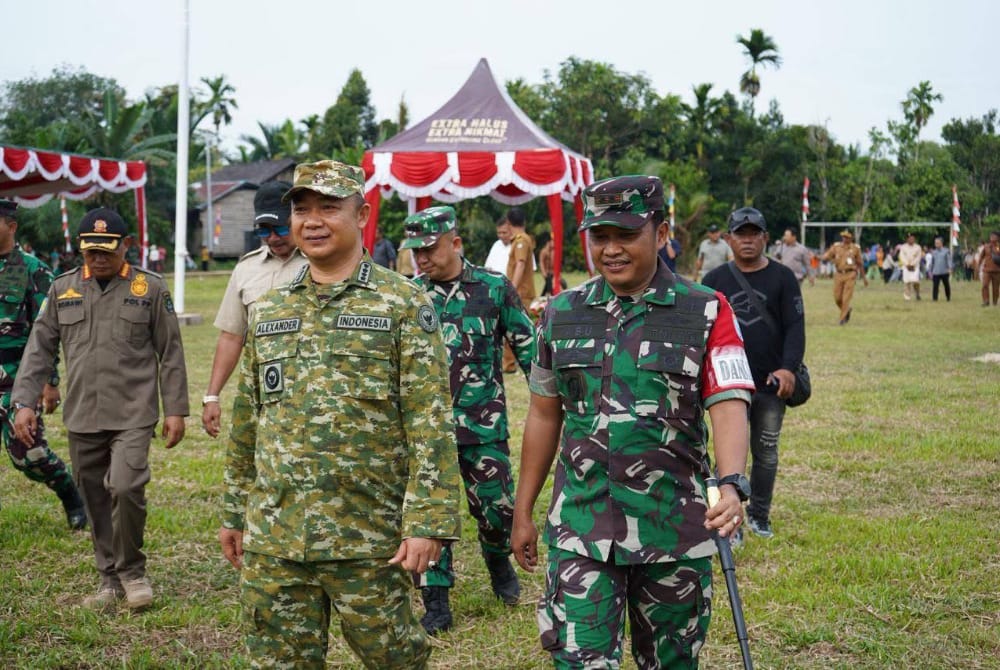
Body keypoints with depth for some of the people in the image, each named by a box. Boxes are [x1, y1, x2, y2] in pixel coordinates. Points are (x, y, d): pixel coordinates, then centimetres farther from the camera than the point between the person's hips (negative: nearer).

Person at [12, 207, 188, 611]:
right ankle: (110, 579, 24)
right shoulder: (62, 289, 10)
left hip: (133, 414, -3)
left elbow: (170, 353, 3)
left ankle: (131, 571, 4)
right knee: (95, 501, 9)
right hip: (81, 417, 4)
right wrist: (24, 401, 1)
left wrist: (175, 409, -1)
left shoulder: (149, 288, 2)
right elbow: (39, 349, 11)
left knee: (126, 487, -18)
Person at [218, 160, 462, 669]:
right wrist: (233, 512, 15)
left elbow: (430, 422, -9)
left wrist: (427, 522, -16)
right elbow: (246, 421, 16)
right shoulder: (267, 312, 11)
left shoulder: (404, 305, -4)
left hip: (367, 537, -4)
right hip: (272, 538, 4)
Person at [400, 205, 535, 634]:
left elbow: (527, 347, 4)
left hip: (483, 423, -1)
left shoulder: (494, 288, -3)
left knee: (496, 506, 5)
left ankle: (498, 559, 38)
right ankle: (436, 603, 13)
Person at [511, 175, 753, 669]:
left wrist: (731, 486, -32)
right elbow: (544, 416, 11)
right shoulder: (562, 314, 5)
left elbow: (728, 406, -14)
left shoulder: (705, 313, -4)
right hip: (581, 528, 1)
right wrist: (522, 513, 12)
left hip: (674, 531, -1)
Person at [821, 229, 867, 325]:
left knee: (846, 298, -8)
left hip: (850, 275, -3)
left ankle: (843, 318, 1)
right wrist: (830, 258, -19)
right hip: (838, 274, 3)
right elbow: (825, 256, 5)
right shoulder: (836, 246, 6)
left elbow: (859, 264, 10)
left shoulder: (855, 248, 2)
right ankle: (847, 309, 32)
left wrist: (863, 277, 13)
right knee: (837, 297, 4)